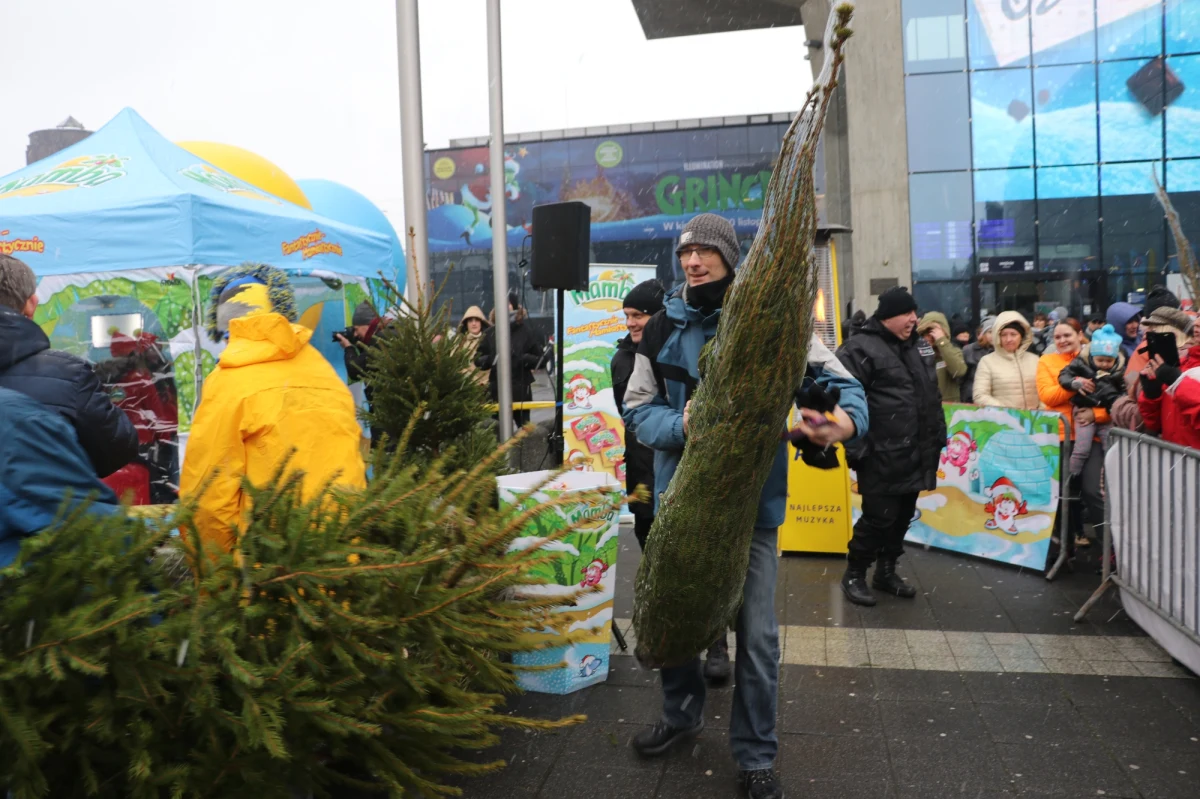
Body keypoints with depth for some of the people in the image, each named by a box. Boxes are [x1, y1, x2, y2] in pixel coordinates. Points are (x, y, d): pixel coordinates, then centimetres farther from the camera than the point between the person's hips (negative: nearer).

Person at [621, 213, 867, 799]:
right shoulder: (663, 328, 3)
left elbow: (839, 380, -5)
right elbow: (638, 407, 3)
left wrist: (848, 420, -28)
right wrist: (680, 425, -19)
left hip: (753, 499, -3)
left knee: (757, 634, 5)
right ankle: (681, 714, 44)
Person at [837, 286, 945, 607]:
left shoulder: (913, 349, 17)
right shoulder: (861, 349, -12)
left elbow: (931, 398, 26)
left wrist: (937, 437, 18)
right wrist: (857, 447, -22)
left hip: (914, 455, 8)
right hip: (881, 457, -8)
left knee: (902, 516, 15)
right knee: (878, 517, -4)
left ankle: (886, 571, 30)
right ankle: (854, 574, 14)